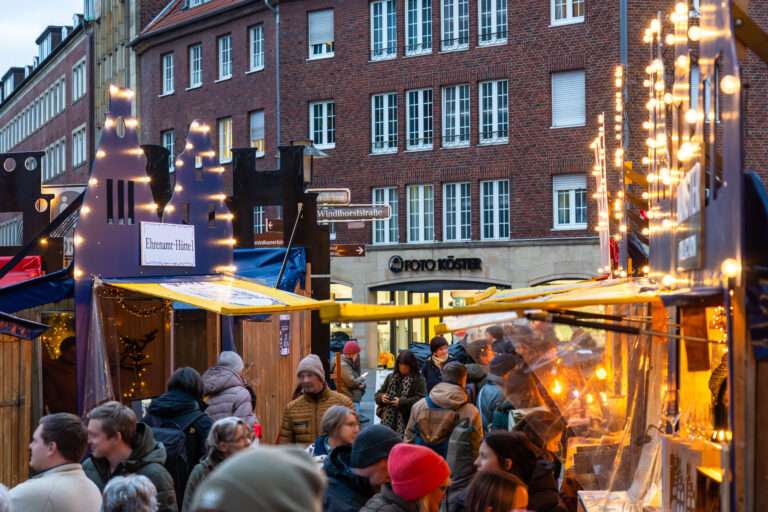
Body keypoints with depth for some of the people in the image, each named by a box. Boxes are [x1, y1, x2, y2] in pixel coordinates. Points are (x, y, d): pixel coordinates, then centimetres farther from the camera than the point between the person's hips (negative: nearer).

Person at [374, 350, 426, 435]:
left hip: (408, 422, -4)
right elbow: (378, 394, 20)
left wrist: (401, 402, -19)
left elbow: (421, 399, -10)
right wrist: (381, 397, -5)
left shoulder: (419, 379, 0)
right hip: (388, 420, 4)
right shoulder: (391, 377, 16)